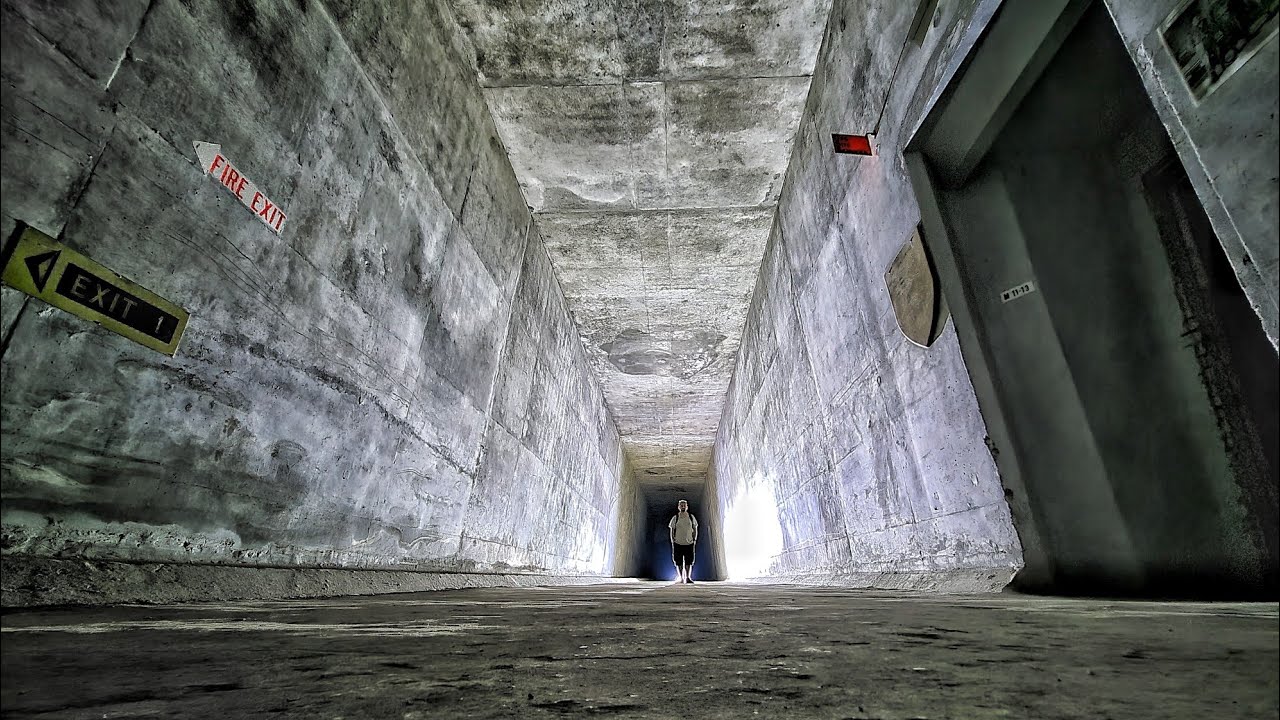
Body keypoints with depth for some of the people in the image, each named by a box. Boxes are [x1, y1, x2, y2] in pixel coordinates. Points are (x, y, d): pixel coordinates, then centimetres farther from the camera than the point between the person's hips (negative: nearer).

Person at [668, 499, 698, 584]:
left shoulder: (691, 517, 4)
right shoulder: (675, 518, -1)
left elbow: (695, 529, 12)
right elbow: (672, 530, 5)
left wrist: (694, 539, 3)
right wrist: (673, 541, -2)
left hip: (689, 543, 1)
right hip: (678, 543, -1)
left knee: (689, 562, 1)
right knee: (679, 563, 4)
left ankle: (688, 577, 11)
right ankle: (681, 578, 16)